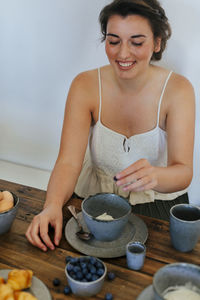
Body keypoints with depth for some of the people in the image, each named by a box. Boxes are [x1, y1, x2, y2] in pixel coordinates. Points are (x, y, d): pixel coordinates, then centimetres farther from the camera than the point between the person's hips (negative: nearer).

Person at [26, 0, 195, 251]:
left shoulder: (177, 89, -13)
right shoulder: (85, 85, -10)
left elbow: (183, 172, -21)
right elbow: (69, 161, -17)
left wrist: (154, 176, -45)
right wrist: (53, 206, -38)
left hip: (158, 203, 0)